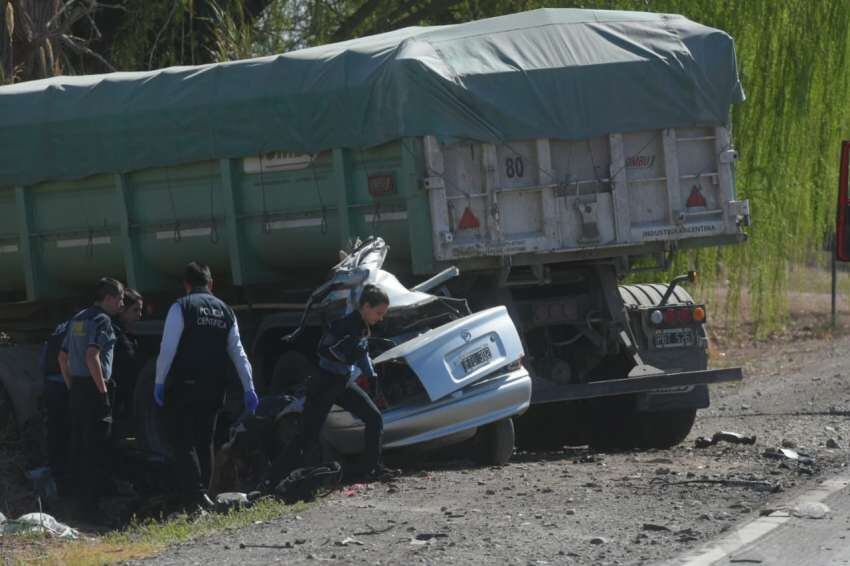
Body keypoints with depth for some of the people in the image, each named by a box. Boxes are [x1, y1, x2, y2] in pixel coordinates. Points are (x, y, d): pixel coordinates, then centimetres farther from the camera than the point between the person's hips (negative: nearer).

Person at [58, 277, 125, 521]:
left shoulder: (77, 319, 16)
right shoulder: (101, 320, -11)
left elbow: (62, 357, 20)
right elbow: (92, 356, -23)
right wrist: (103, 390, -18)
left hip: (76, 390, 9)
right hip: (93, 389, -9)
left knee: (78, 447, 11)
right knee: (95, 449, -7)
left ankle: (80, 505, 16)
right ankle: (92, 506, -8)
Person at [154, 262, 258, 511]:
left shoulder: (181, 307, -4)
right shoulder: (225, 311, 12)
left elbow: (168, 348, -10)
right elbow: (238, 352, 11)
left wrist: (160, 383, -3)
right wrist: (249, 388, 12)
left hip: (184, 386, -5)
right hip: (214, 387, 5)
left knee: (184, 442, -6)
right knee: (205, 442, 15)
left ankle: (196, 494, -20)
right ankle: (201, 493, 16)